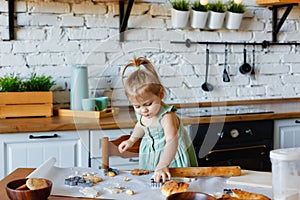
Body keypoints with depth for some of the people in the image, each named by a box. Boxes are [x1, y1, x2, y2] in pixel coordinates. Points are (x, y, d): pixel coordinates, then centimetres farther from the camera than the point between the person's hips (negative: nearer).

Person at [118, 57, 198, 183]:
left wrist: (162, 166, -62)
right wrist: (131, 140, 14)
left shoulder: (166, 116, -36)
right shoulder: (141, 114, -13)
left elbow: (171, 141, -51)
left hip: (172, 155, -6)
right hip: (150, 154, 6)